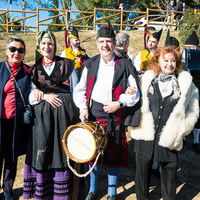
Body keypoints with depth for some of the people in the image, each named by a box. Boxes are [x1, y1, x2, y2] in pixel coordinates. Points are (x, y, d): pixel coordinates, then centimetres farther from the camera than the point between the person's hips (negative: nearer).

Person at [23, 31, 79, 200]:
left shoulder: (67, 64, 6)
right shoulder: (35, 69, 12)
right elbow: (31, 97, 9)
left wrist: (77, 115, 0)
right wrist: (45, 96, -10)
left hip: (64, 115, -1)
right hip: (41, 116, 2)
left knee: (61, 153, 0)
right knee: (42, 154, 2)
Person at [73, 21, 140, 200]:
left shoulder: (125, 65, 0)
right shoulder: (90, 64, 7)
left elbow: (135, 93, 0)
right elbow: (80, 90, 9)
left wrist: (119, 103, -14)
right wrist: (83, 108, -6)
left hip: (114, 117, -2)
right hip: (92, 114, 2)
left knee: (113, 156, 7)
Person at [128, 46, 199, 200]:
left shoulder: (185, 82, 2)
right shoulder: (147, 79, 4)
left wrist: (182, 129, 2)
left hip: (169, 139, -1)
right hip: (145, 135, 1)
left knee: (169, 172, 10)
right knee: (142, 171, 14)